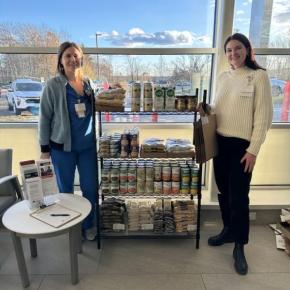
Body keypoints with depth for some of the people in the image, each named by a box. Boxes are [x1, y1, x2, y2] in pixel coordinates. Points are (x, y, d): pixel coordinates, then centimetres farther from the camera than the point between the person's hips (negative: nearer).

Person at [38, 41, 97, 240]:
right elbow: (44, 118, -5)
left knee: (91, 188, 8)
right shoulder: (53, 85, -8)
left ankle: (88, 224, 30)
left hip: (88, 146, 3)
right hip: (62, 146, -3)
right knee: (66, 189, 12)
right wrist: (45, 148, -6)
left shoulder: (88, 83, 4)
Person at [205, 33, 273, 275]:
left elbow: (264, 116, -10)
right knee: (223, 191, 14)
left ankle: (239, 248, 16)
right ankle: (228, 230, 35)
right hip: (220, 142, 5)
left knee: (239, 196, 0)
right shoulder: (223, 77, 10)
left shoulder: (259, 76, -7)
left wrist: (253, 149, -14)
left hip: (242, 145, -5)